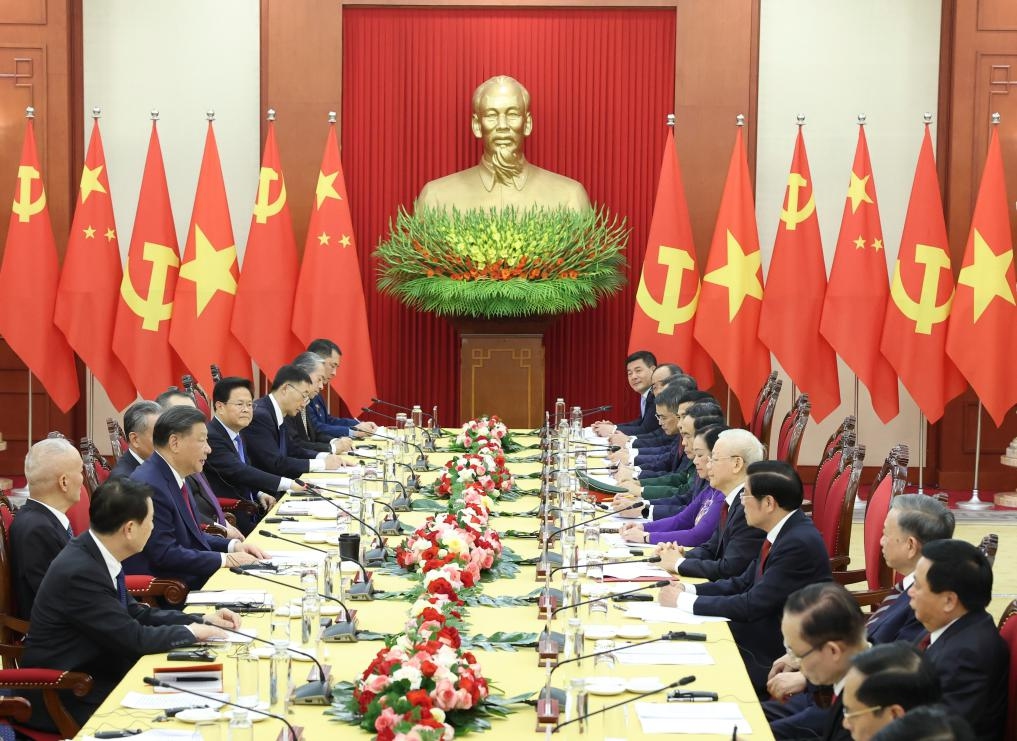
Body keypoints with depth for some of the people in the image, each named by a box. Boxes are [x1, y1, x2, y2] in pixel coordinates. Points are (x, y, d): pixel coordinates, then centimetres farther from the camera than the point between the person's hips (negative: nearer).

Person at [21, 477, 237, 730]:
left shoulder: (95, 552, 0)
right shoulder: (79, 572, -27)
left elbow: (135, 613, 11)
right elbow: (133, 638, -22)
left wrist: (202, 620, 4)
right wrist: (190, 632, -8)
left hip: (92, 673, 8)